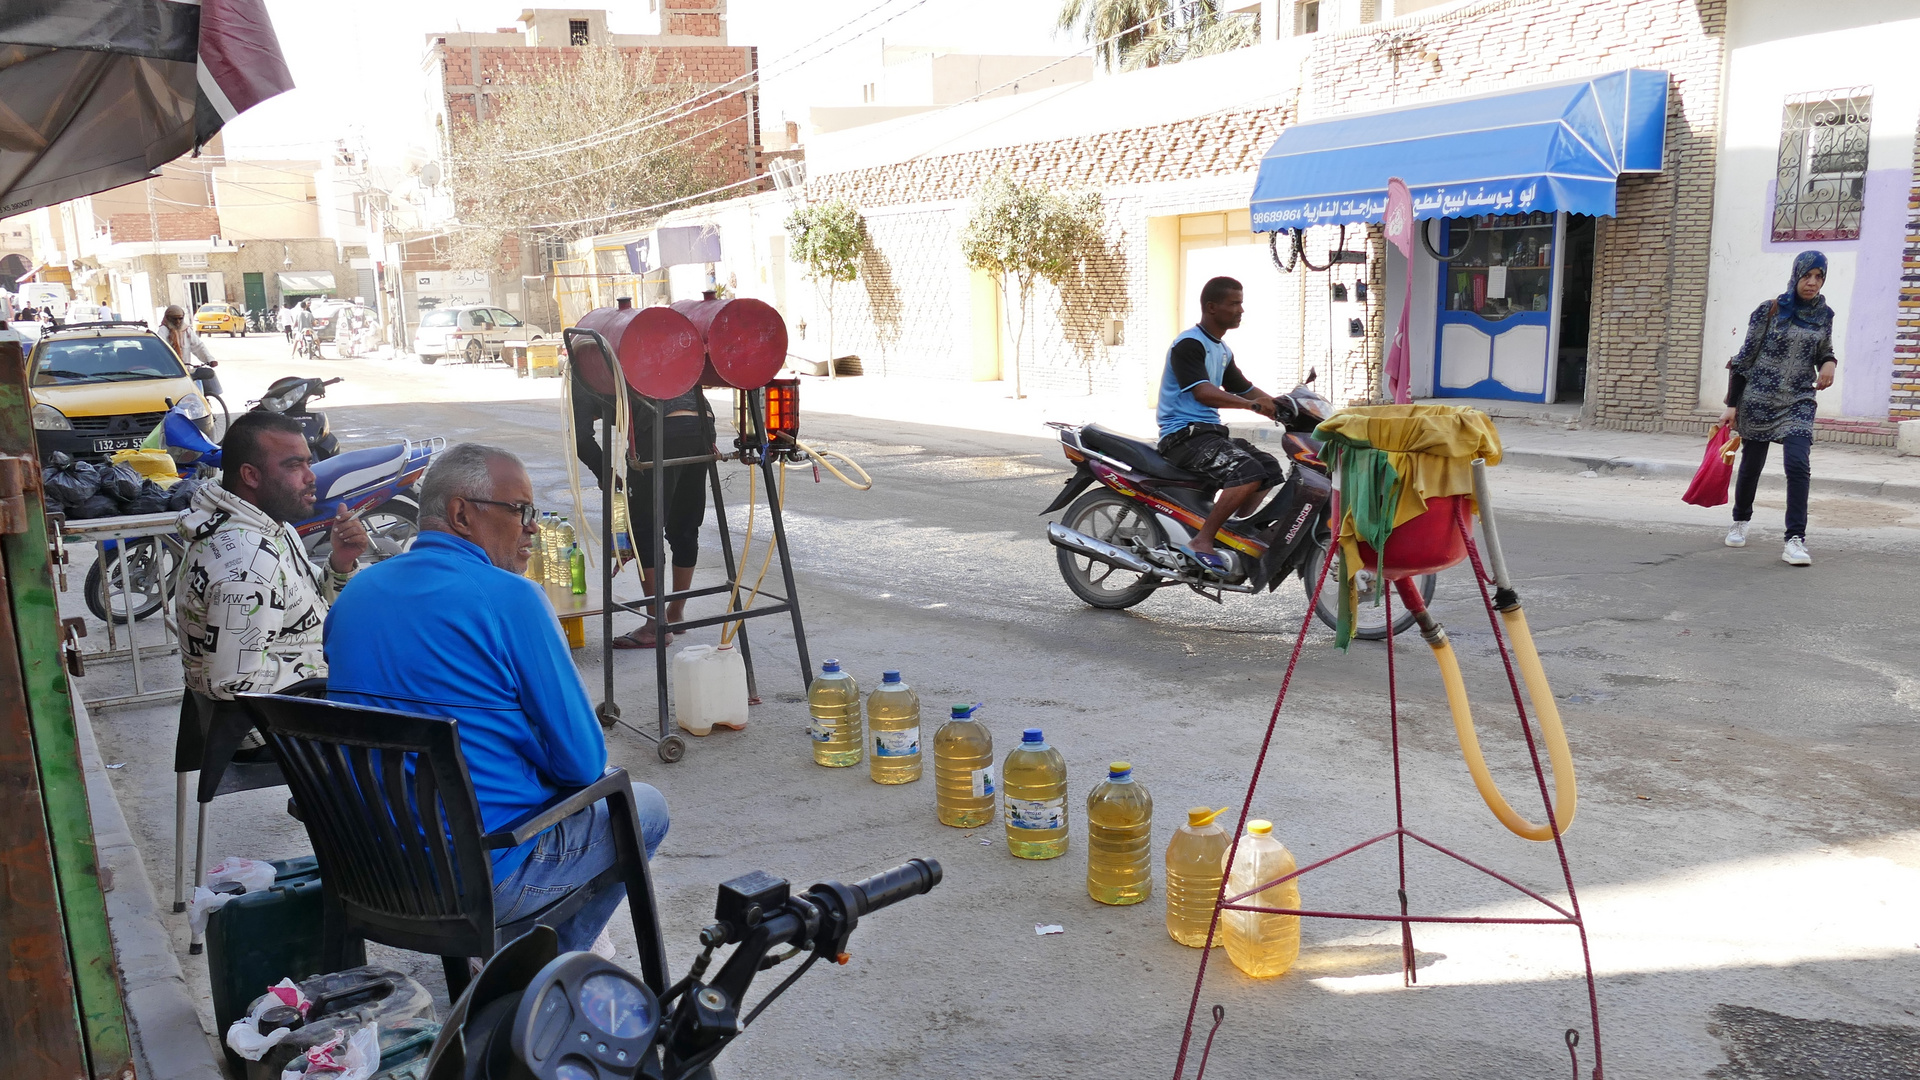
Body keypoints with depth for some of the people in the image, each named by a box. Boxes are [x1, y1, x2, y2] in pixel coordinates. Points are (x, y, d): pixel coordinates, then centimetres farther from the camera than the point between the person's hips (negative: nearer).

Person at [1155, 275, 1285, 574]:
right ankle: (1201, 541, -26)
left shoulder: (1223, 351, 19)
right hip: (1183, 435, -10)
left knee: (1271, 468, 5)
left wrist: (1282, 409, 9)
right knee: (1249, 472, -27)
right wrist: (1252, 405, -34)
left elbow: (1244, 389, 24)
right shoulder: (1189, 344, -12)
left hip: (1209, 432, 10)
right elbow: (1202, 392, -26)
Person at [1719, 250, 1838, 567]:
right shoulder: (1770, 310, -5)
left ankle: (1795, 540, -15)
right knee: (1751, 466, 11)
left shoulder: (1824, 315, 5)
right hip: (1759, 399, -1)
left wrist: (1829, 364, -5)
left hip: (1799, 401, 1)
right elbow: (1746, 356, -2)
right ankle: (1740, 521, 36)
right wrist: (1732, 404, -4)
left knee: (1798, 465, -16)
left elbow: (1824, 352, 20)